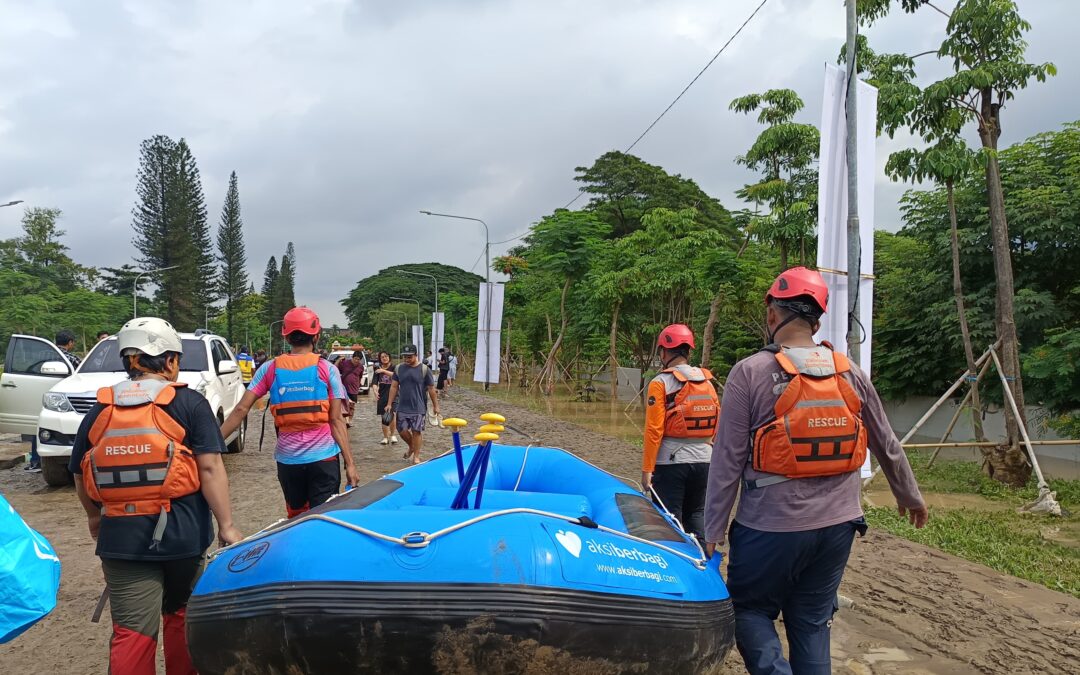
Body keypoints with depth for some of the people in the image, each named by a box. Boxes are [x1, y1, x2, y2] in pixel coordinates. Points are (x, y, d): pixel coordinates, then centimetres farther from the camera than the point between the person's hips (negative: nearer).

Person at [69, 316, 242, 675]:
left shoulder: (99, 410, 6)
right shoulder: (189, 403, -6)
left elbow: (81, 477, 14)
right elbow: (210, 469, -12)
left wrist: (95, 516, 32)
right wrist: (226, 525, -7)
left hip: (121, 536, 2)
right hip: (181, 533, -2)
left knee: (130, 630, 3)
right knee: (179, 616, 19)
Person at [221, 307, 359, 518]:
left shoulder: (270, 369, 2)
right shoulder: (327, 369, -3)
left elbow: (241, 410, -3)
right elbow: (336, 420, -6)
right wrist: (350, 464, -5)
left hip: (287, 458, 3)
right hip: (323, 457, -2)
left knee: (295, 518, 20)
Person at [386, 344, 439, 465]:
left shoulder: (424, 369, -7)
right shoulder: (399, 368, 2)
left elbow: (431, 389, -3)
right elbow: (394, 387, 7)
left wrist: (435, 406, -1)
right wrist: (390, 404, 4)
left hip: (418, 408, -3)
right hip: (402, 407, 3)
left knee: (416, 431, 1)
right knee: (402, 430, 4)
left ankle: (416, 456, 14)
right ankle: (411, 447, 33)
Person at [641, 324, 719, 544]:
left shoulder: (661, 383, -9)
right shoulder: (707, 382, 6)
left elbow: (654, 430, -13)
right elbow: (717, 425, 6)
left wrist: (647, 468, -9)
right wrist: (705, 449, 17)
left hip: (670, 462, -5)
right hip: (703, 460, 5)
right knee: (696, 514, 18)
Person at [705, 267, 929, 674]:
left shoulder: (751, 373, -11)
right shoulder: (851, 375, 3)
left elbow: (728, 460, -11)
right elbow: (887, 446, 14)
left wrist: (713, 529, -4)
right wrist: (910, 496, 31)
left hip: (771, 527, -4)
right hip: (837, 525, 5)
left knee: (749, 609, 14)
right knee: (812, 622, 17)